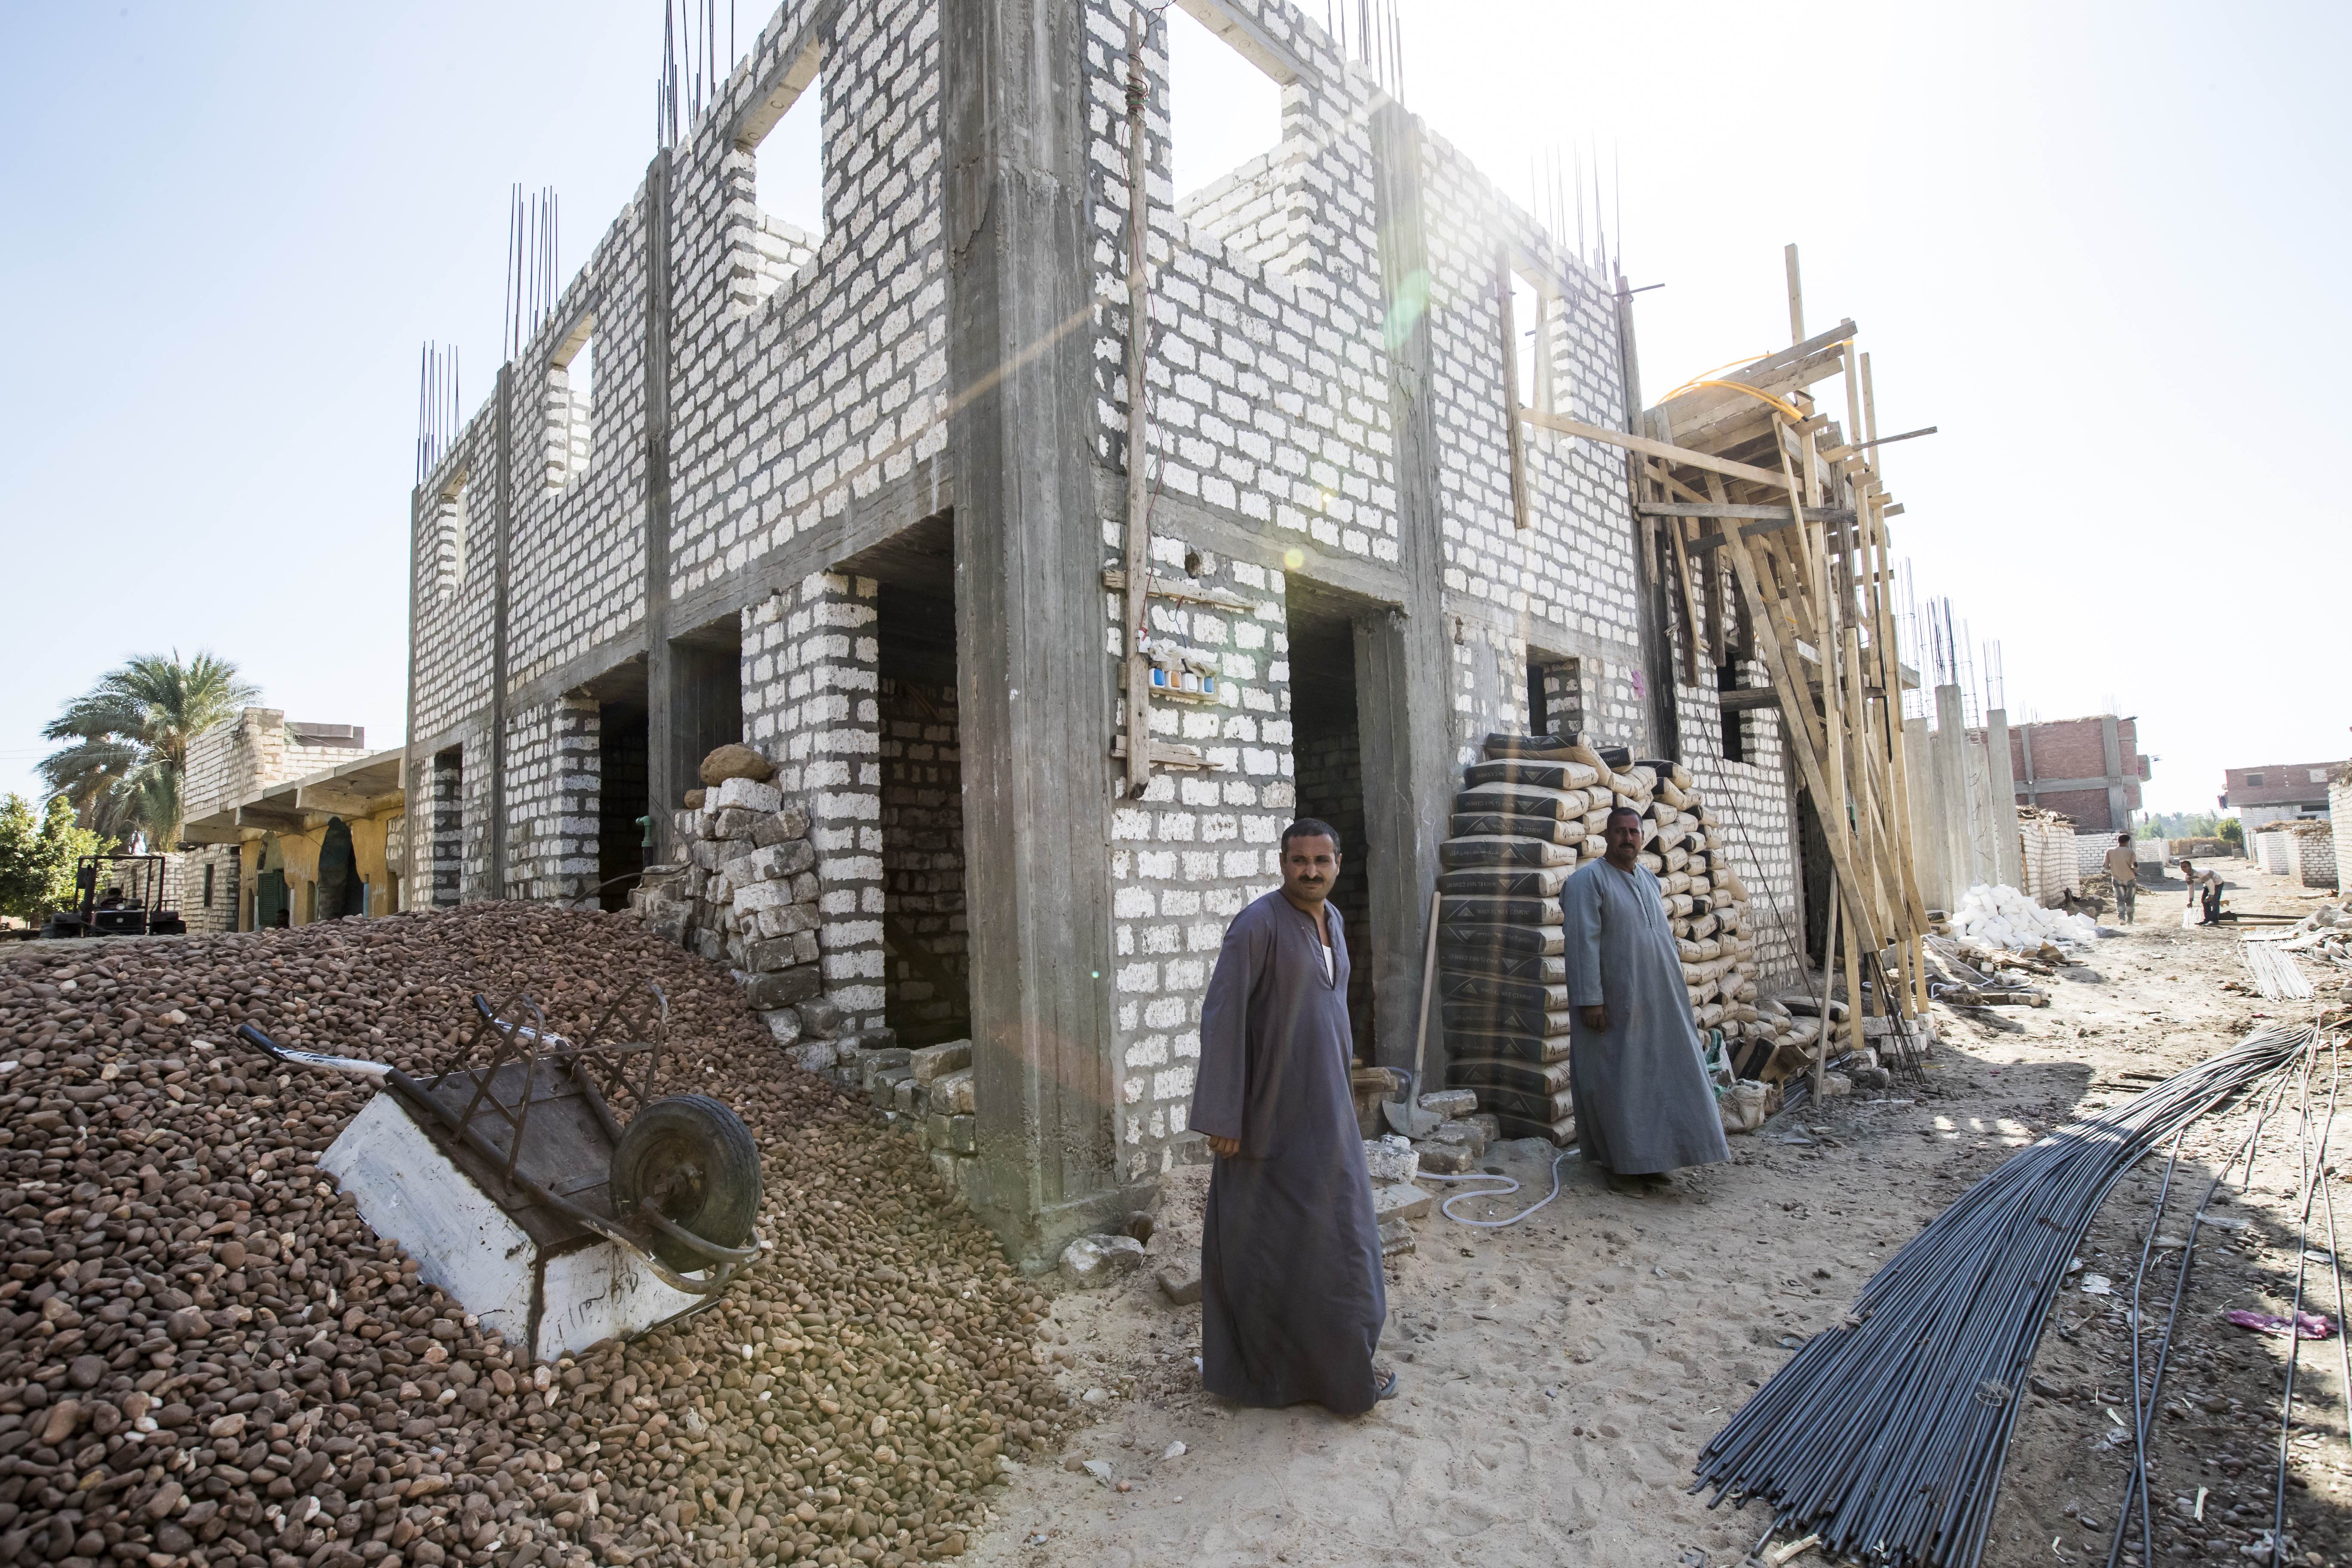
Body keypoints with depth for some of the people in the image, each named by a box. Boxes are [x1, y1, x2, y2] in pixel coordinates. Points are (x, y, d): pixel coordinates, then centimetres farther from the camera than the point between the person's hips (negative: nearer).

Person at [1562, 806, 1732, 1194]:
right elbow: (1583, 943, -16)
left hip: (1660, 1002, 7)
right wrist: (1590, 1000, -21)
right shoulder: (1589, 880, -10)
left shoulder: (1650, 881, 13)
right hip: (1615, 1003, -7)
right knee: (1619, 1083, 0)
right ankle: (1622, 1165, 11)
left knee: (1660, 1078, 11)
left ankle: (1651, 1159, 24)